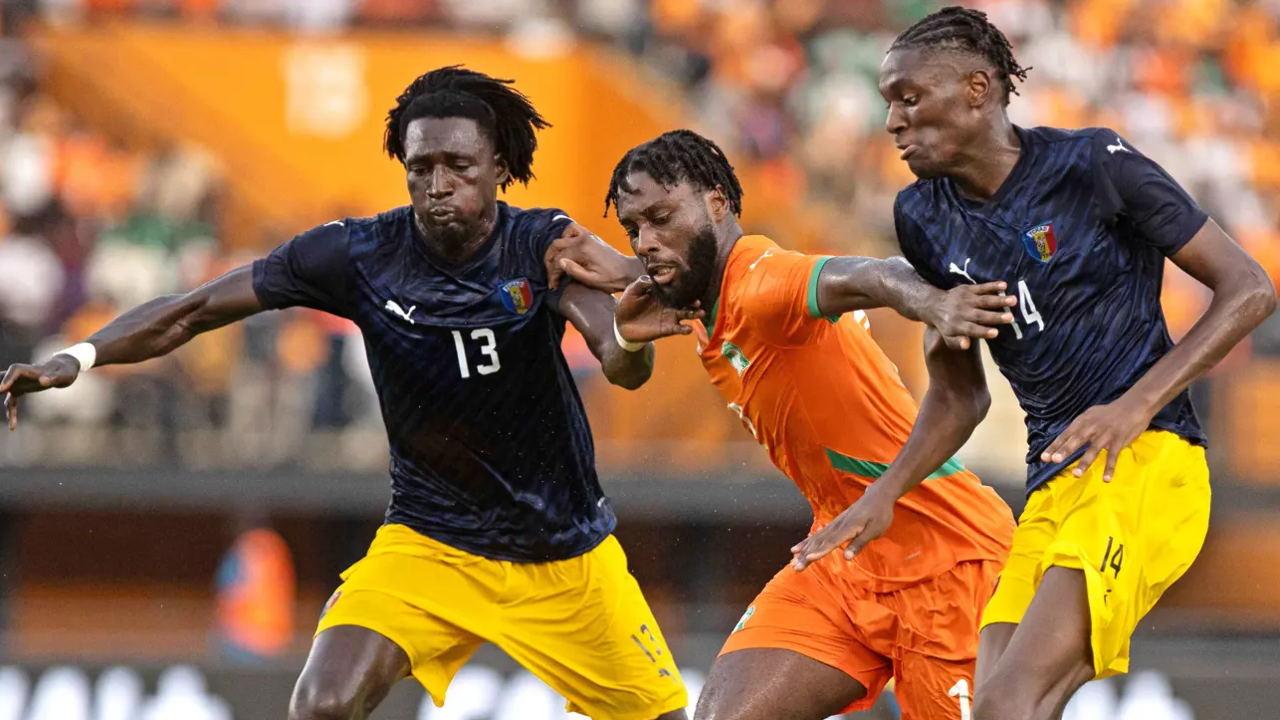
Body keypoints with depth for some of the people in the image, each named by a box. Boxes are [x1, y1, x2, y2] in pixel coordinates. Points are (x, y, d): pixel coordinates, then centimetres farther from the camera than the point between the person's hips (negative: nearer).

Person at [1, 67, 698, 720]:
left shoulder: (544, 244, -17)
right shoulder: (357, 254, -14)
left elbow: (624, 369, -32)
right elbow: (192, 311, -9)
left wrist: (631, 338, -57)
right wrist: (75, 358, -23)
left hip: (565, 554, 0)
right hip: (430, 543, 0)